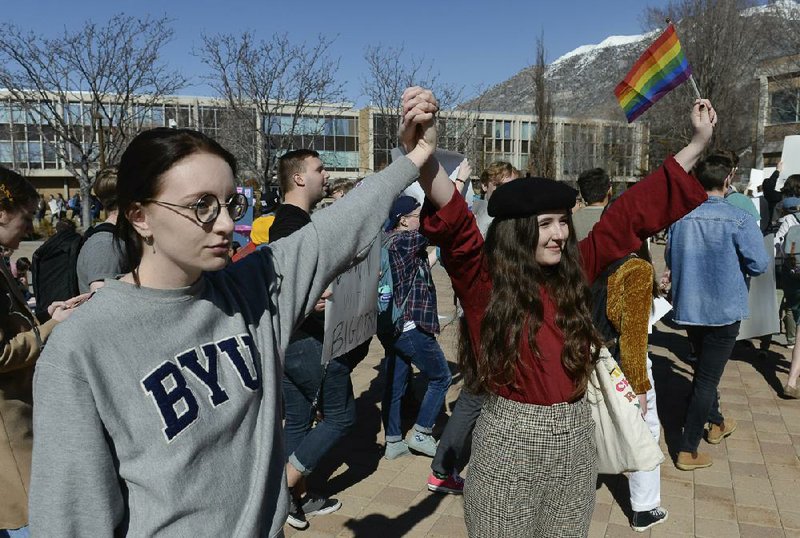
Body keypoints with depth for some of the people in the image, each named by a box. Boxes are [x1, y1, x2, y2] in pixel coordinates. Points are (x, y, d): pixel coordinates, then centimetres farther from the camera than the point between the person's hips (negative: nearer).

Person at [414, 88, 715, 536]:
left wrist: (699, 143, 5)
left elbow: (632, 214, 3)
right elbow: (453, 221, -32)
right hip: (511, 443, -4)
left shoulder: (575, 272, 0)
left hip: (575, 439, 5)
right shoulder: (485, 282, -14)